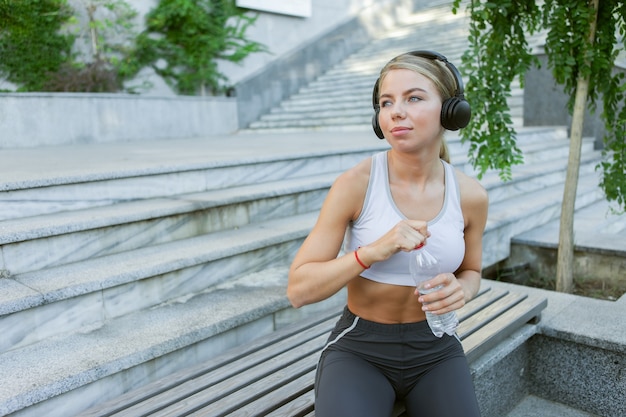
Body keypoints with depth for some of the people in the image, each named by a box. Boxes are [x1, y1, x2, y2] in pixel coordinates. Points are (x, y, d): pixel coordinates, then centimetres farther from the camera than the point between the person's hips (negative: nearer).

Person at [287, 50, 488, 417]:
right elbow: (299, 290, -15)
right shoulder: (355, 184, -17)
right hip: (360, 349, -2)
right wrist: (372, 251, -29)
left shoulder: (471, 195, -8)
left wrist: (460, 290, -13)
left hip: (435, 349, 3)